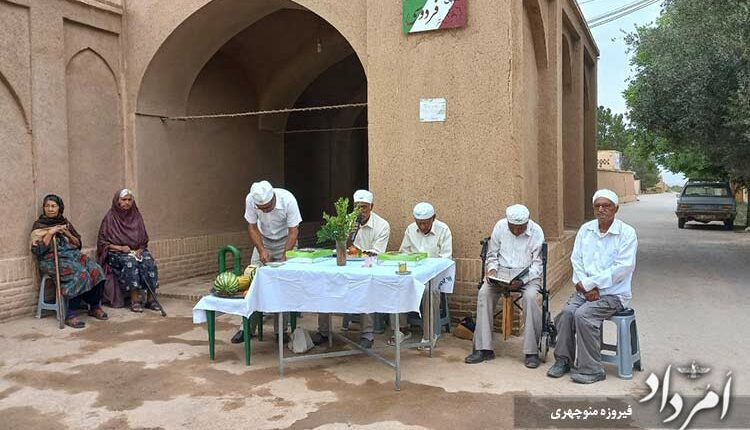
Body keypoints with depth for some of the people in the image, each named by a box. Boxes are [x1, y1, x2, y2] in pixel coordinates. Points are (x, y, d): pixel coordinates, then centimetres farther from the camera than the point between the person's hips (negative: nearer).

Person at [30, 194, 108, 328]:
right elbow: (37, 250, -6)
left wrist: (67, 233, -1)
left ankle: (95, 307, -10)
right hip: (52, 259, -5)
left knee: (96, 270, -24)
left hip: (72, 254, 5)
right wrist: (50, 233, -11)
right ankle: (70, 315, -29)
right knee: (80, 274, -33)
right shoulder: (39, 225, 6)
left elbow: (78, 244, 16)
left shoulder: (64, 222, 18)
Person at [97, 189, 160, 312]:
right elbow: (102, 242, -2)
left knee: (149, 262, -28)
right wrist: (120, 248, -15)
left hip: (137, 251, 3)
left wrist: (140, 250, -7)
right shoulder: (110, 218, 0)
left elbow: (144, 240, 13)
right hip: (116, 253, -3)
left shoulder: (136, 216, 11)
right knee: (130, 262, -35)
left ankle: (150, 298, -26)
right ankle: (135, 300, -34)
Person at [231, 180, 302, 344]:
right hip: (263, 240, 2)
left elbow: (293, 231, -25)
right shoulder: (250, 200, -24)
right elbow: (252, 227, -12)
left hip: (285, 241, -2)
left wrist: (285, 256, -33)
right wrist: (261, 250, -24)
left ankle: (280, 330, 2)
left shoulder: (288, 199, -31)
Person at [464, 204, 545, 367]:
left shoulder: (536, 232, -8)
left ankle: (531, 352, -23)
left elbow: (538, 264, -6)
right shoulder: (500, 226, -1)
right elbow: (492, 254, 10)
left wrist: (522, 280, -23)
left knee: (530, 296, -33)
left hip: (528, 274, -2)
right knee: (484, 293, -25)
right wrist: (492, 269, -11)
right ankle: (483, 349, -21)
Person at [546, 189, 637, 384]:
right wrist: (587, 287, -11)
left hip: (613, 293, -5)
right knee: (566, 312, -21)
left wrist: (589, 283, -17)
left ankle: (591, 369, -16)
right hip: (585, 290, 5)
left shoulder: (627, 233, -7)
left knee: (583, 314, -27)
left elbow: (623, 267, -16)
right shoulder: (585, 229, 10)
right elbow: (576, 259, 5)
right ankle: (563, 360, -4)